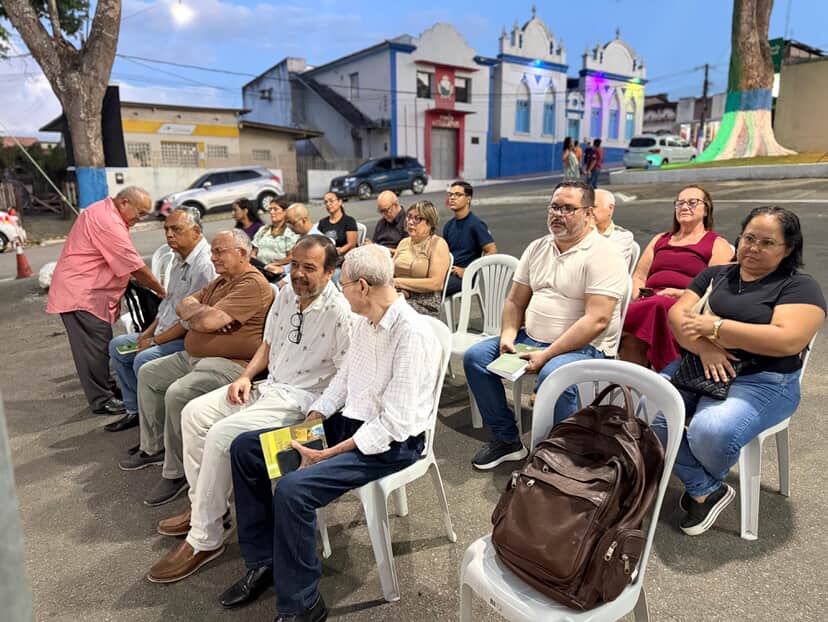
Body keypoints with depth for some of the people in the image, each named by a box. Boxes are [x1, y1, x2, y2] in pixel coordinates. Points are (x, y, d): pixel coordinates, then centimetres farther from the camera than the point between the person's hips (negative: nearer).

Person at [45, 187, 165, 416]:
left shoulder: (104, 212, 13)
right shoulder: (107, 222, -21)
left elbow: (123, 263, 14)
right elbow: (135, 266, -20)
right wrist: (162, 291, -11)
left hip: (88, 292, 11)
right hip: (80, 294, -11)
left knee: (101, 345, 16)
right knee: (94, 348, -5)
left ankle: (106, 386, 28)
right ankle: (101, 401, 2)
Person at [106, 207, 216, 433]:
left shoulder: (204, 265, -22)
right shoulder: (179, 258, 11)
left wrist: (156, 341, -15)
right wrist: (149, 332, 10)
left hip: (187, 339, -11)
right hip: (165, 333, 11)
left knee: (143, 359, -28)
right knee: (117, 346, 12)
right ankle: (135, 410, 19)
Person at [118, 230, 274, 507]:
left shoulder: (252, 284, -17)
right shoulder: (221, 281, 16)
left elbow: (208, 321, -25)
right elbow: (182, 307, 12)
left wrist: (194, 309, -2)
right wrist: (202, 312, -10)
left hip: (230, 364, -11)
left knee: (177, 394, -30)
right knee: (148, 373, 16)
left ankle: (176, 473, -11)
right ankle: (154, 447, 27)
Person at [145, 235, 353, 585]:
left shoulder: (338, 312, -20)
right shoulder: (285, 296, 6)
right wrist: (246, 376, 4)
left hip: (301, 399, -9)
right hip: (268, 385, 9)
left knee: (221, 435, -22)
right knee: (194, 413, 5)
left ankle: (204, 540, -6)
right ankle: (202, 506, 18)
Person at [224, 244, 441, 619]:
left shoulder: (411, 334, -24)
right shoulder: (366, 321, 4)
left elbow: (394, 424, -25)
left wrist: (327, 454, -21)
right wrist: (308, 423, 2)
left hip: (391, 444, -9)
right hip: (349, 421, 9)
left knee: (292, 489, -29)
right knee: (245, 448, 5)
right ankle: (264, 561, 18)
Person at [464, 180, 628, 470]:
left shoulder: (603, 255, -12)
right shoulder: (537, 248, 11)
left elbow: (597, 321, -21)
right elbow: (515, 301, 13)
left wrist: (546, 355, -23)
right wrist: (508, 336, -7)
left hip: (585, 347, -7)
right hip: (531, 338, 8)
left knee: (552, 376, -37)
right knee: (475, 356, -4)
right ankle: (507, 439, 7)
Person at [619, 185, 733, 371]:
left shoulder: (718, 245, 17)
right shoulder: (659, 240, 33)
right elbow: (639, 276, 22)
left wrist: (678, 293, -13)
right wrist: (637, 298, 0)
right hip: (648, 302, 4)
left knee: (658, 306, -39)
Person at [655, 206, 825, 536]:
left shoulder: (799, 287, 0)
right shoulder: (715, 274, 15)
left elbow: (787, 340, -18)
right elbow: (677, 314, 3)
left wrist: (714, 327, -17)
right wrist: (705, 348, -17)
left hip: (761, 382, -4)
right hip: (698, 369, 5)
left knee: (710, 432, -32)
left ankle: (704, 486, 7)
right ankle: (707, 491, -2)